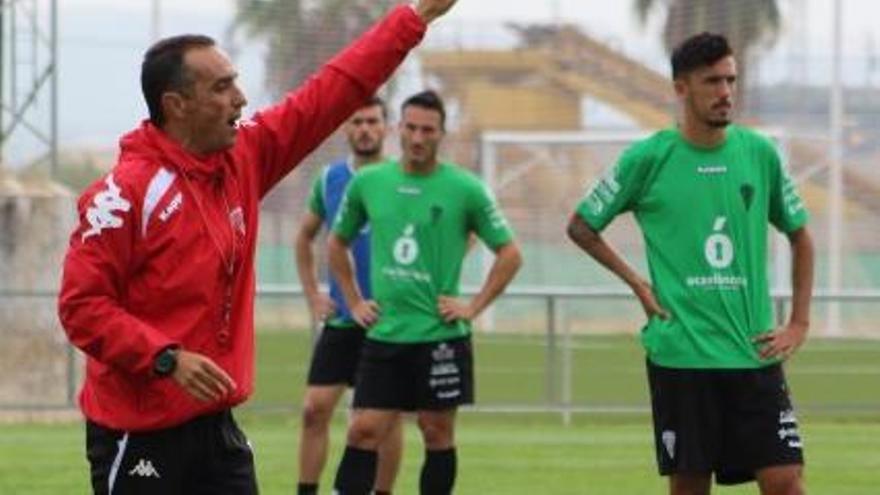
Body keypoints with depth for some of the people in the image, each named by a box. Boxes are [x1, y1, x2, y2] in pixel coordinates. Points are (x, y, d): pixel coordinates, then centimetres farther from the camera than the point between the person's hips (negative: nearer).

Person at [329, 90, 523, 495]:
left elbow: (509, 254, 1)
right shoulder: (368, 182, 4)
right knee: (364, 431, -3)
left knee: (437, 434, 5)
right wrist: (353, 301, 11)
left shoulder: (465, 189, -5)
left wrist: (474, 307, -4)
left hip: (441, 336, -2)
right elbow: (337, 243, 19)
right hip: (383, 335, 2)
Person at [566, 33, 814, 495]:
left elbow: (799, 236, 17)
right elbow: (581, 226, 8)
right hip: (680, 354, -2)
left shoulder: (759, 153, 4)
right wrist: (637, 283, -2)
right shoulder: (647, 159, -3)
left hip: (754, 353, 2)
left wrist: (798, 323, 9)